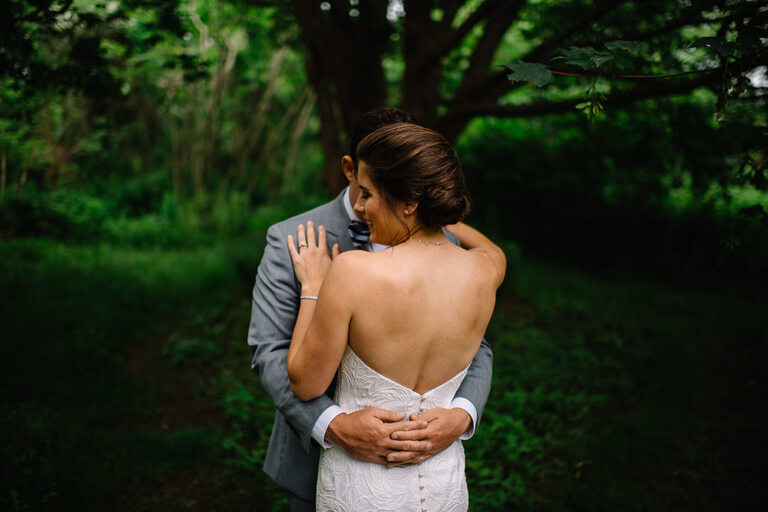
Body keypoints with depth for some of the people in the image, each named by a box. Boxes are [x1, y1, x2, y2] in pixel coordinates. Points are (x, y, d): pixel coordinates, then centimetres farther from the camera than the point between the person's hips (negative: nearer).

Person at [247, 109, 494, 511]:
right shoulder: (290, 241, -11)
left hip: (415, 458, 2)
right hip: (319, 458, -2)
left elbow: (474, 349, -5)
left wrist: (461, 416, -25)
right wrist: (333, 425, -31)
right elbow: (269, 351, -16)